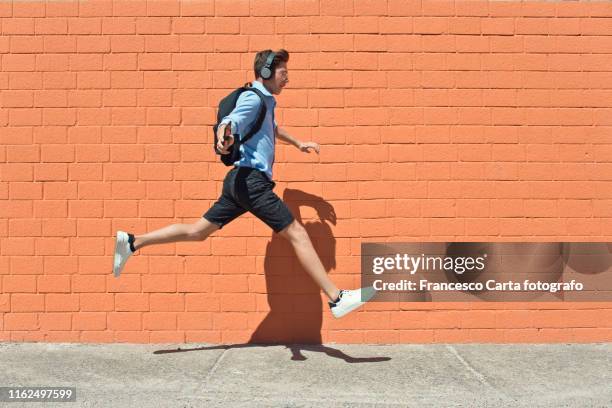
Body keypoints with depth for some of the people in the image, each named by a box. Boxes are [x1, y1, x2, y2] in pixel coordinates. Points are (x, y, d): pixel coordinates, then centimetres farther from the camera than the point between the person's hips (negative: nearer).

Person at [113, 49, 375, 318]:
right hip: (252, 179, -10)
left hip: (241, 182, 10)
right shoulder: (254, 97, -8)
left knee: (198, 231, 12)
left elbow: (273, 128, 44)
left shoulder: (265, 100, 23)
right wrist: (223, 137, -48)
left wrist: (297, 143, 53)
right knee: (297, 233, -9)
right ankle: (336, 298, -6)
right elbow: (230, 122, -26)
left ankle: (132, 242, 15)